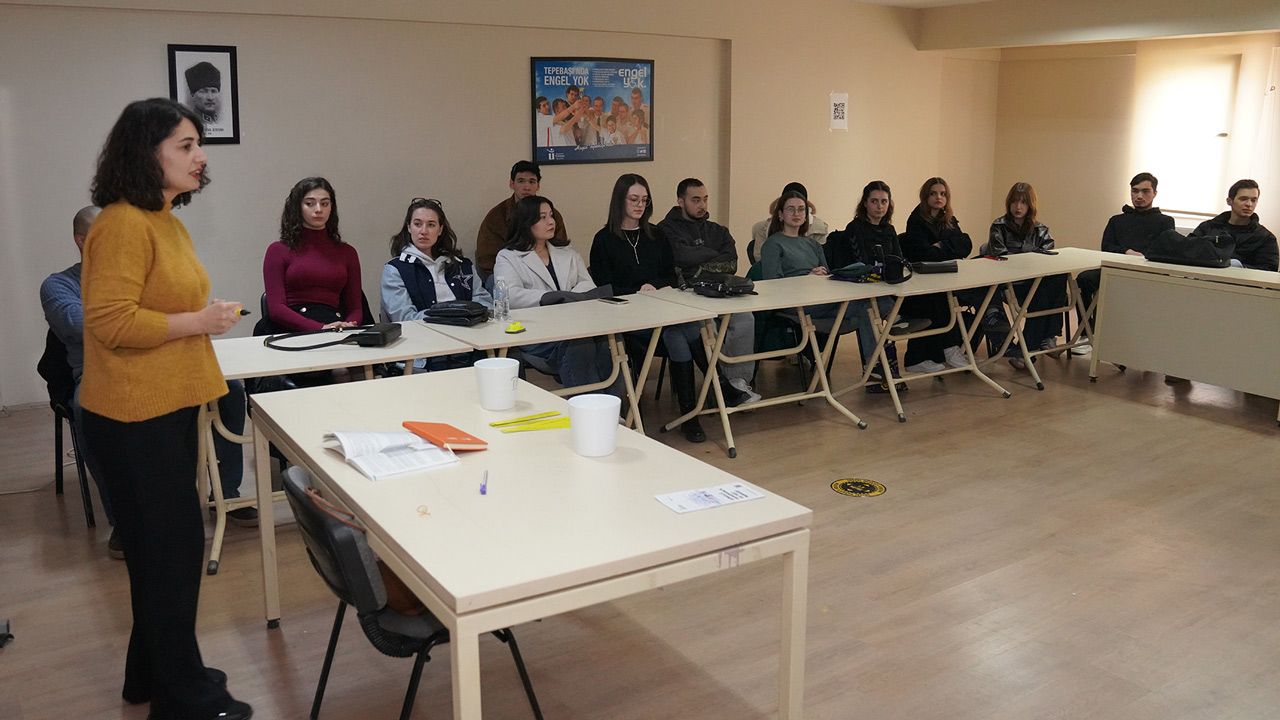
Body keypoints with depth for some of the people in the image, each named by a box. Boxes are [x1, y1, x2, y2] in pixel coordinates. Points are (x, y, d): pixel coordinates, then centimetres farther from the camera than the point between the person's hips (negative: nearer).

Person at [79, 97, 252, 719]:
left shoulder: (165, 220, 13)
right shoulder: (122, 224, -17)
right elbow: (110, 322, -23)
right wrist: (199, 321, -18)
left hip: (167, 408, 10)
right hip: (134, 417, -10)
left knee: (162, 546, 17)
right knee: (174, 546, -2)